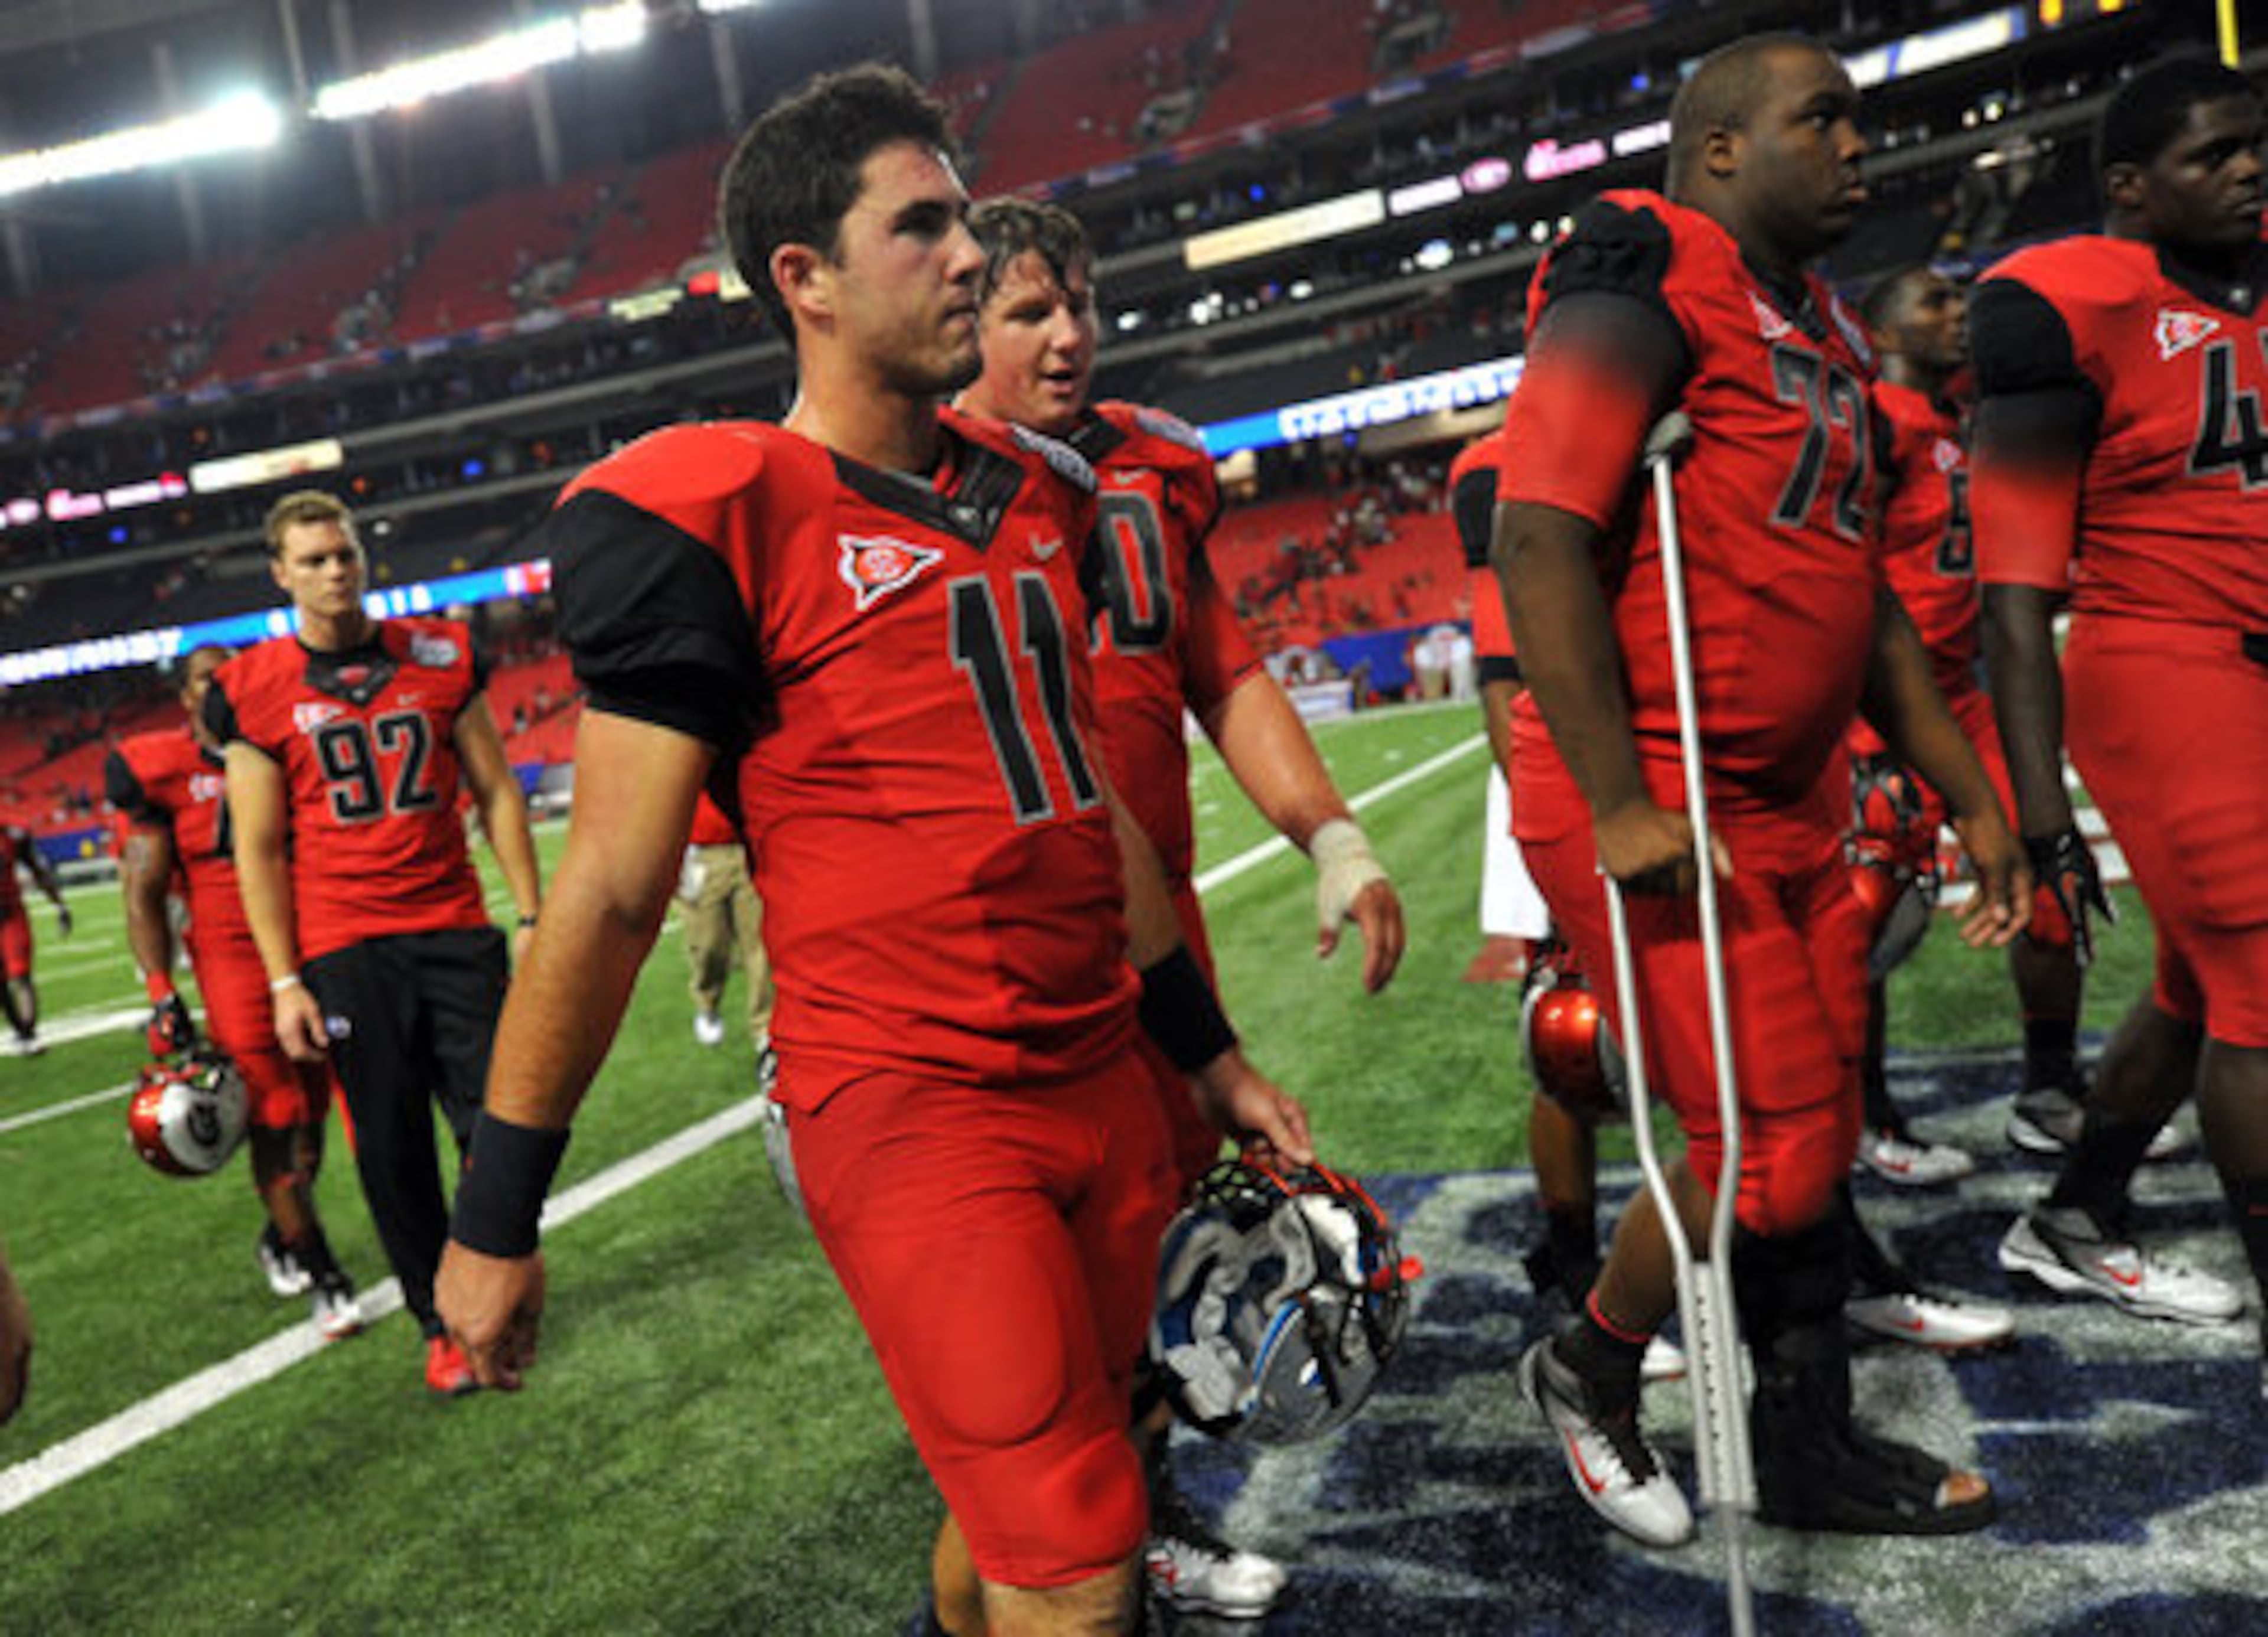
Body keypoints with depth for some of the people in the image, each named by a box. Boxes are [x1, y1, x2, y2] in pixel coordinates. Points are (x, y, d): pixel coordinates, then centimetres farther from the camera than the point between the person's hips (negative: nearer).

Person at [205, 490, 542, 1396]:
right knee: (392, 1145, 4)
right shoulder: (255, 692, -1)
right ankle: (440, 1321, 20)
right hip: (345, 949, -1)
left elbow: (496, 794, 8)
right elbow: (259, 850, 1)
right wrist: (285, 981, -4)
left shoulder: (439, 656, 5)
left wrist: (533, 916, 3)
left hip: (455, 930, 2)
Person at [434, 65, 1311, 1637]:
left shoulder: (1036, 494, 12)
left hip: (1102, 1082, 7)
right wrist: (495, 1219, -2)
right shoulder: (713, 518, -10)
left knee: (1016, 1507, 18)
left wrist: (1211, 1052, 22)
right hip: (909, 1102, -7)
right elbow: (614, 891, -8)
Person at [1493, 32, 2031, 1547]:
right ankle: (1589, 1369, 22)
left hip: (1794, 813, 10)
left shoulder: (1820, 332, 18)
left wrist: (1968, 792, 21)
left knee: (1818, 1135, 15)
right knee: (1771, 1150, -4)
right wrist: (1619, 809, -25)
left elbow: (1858, 590, 22)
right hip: (1660, 821, -9)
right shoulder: (1645, 294, -11)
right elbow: (1541, 544, -21)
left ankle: (1814, 1451, 32)